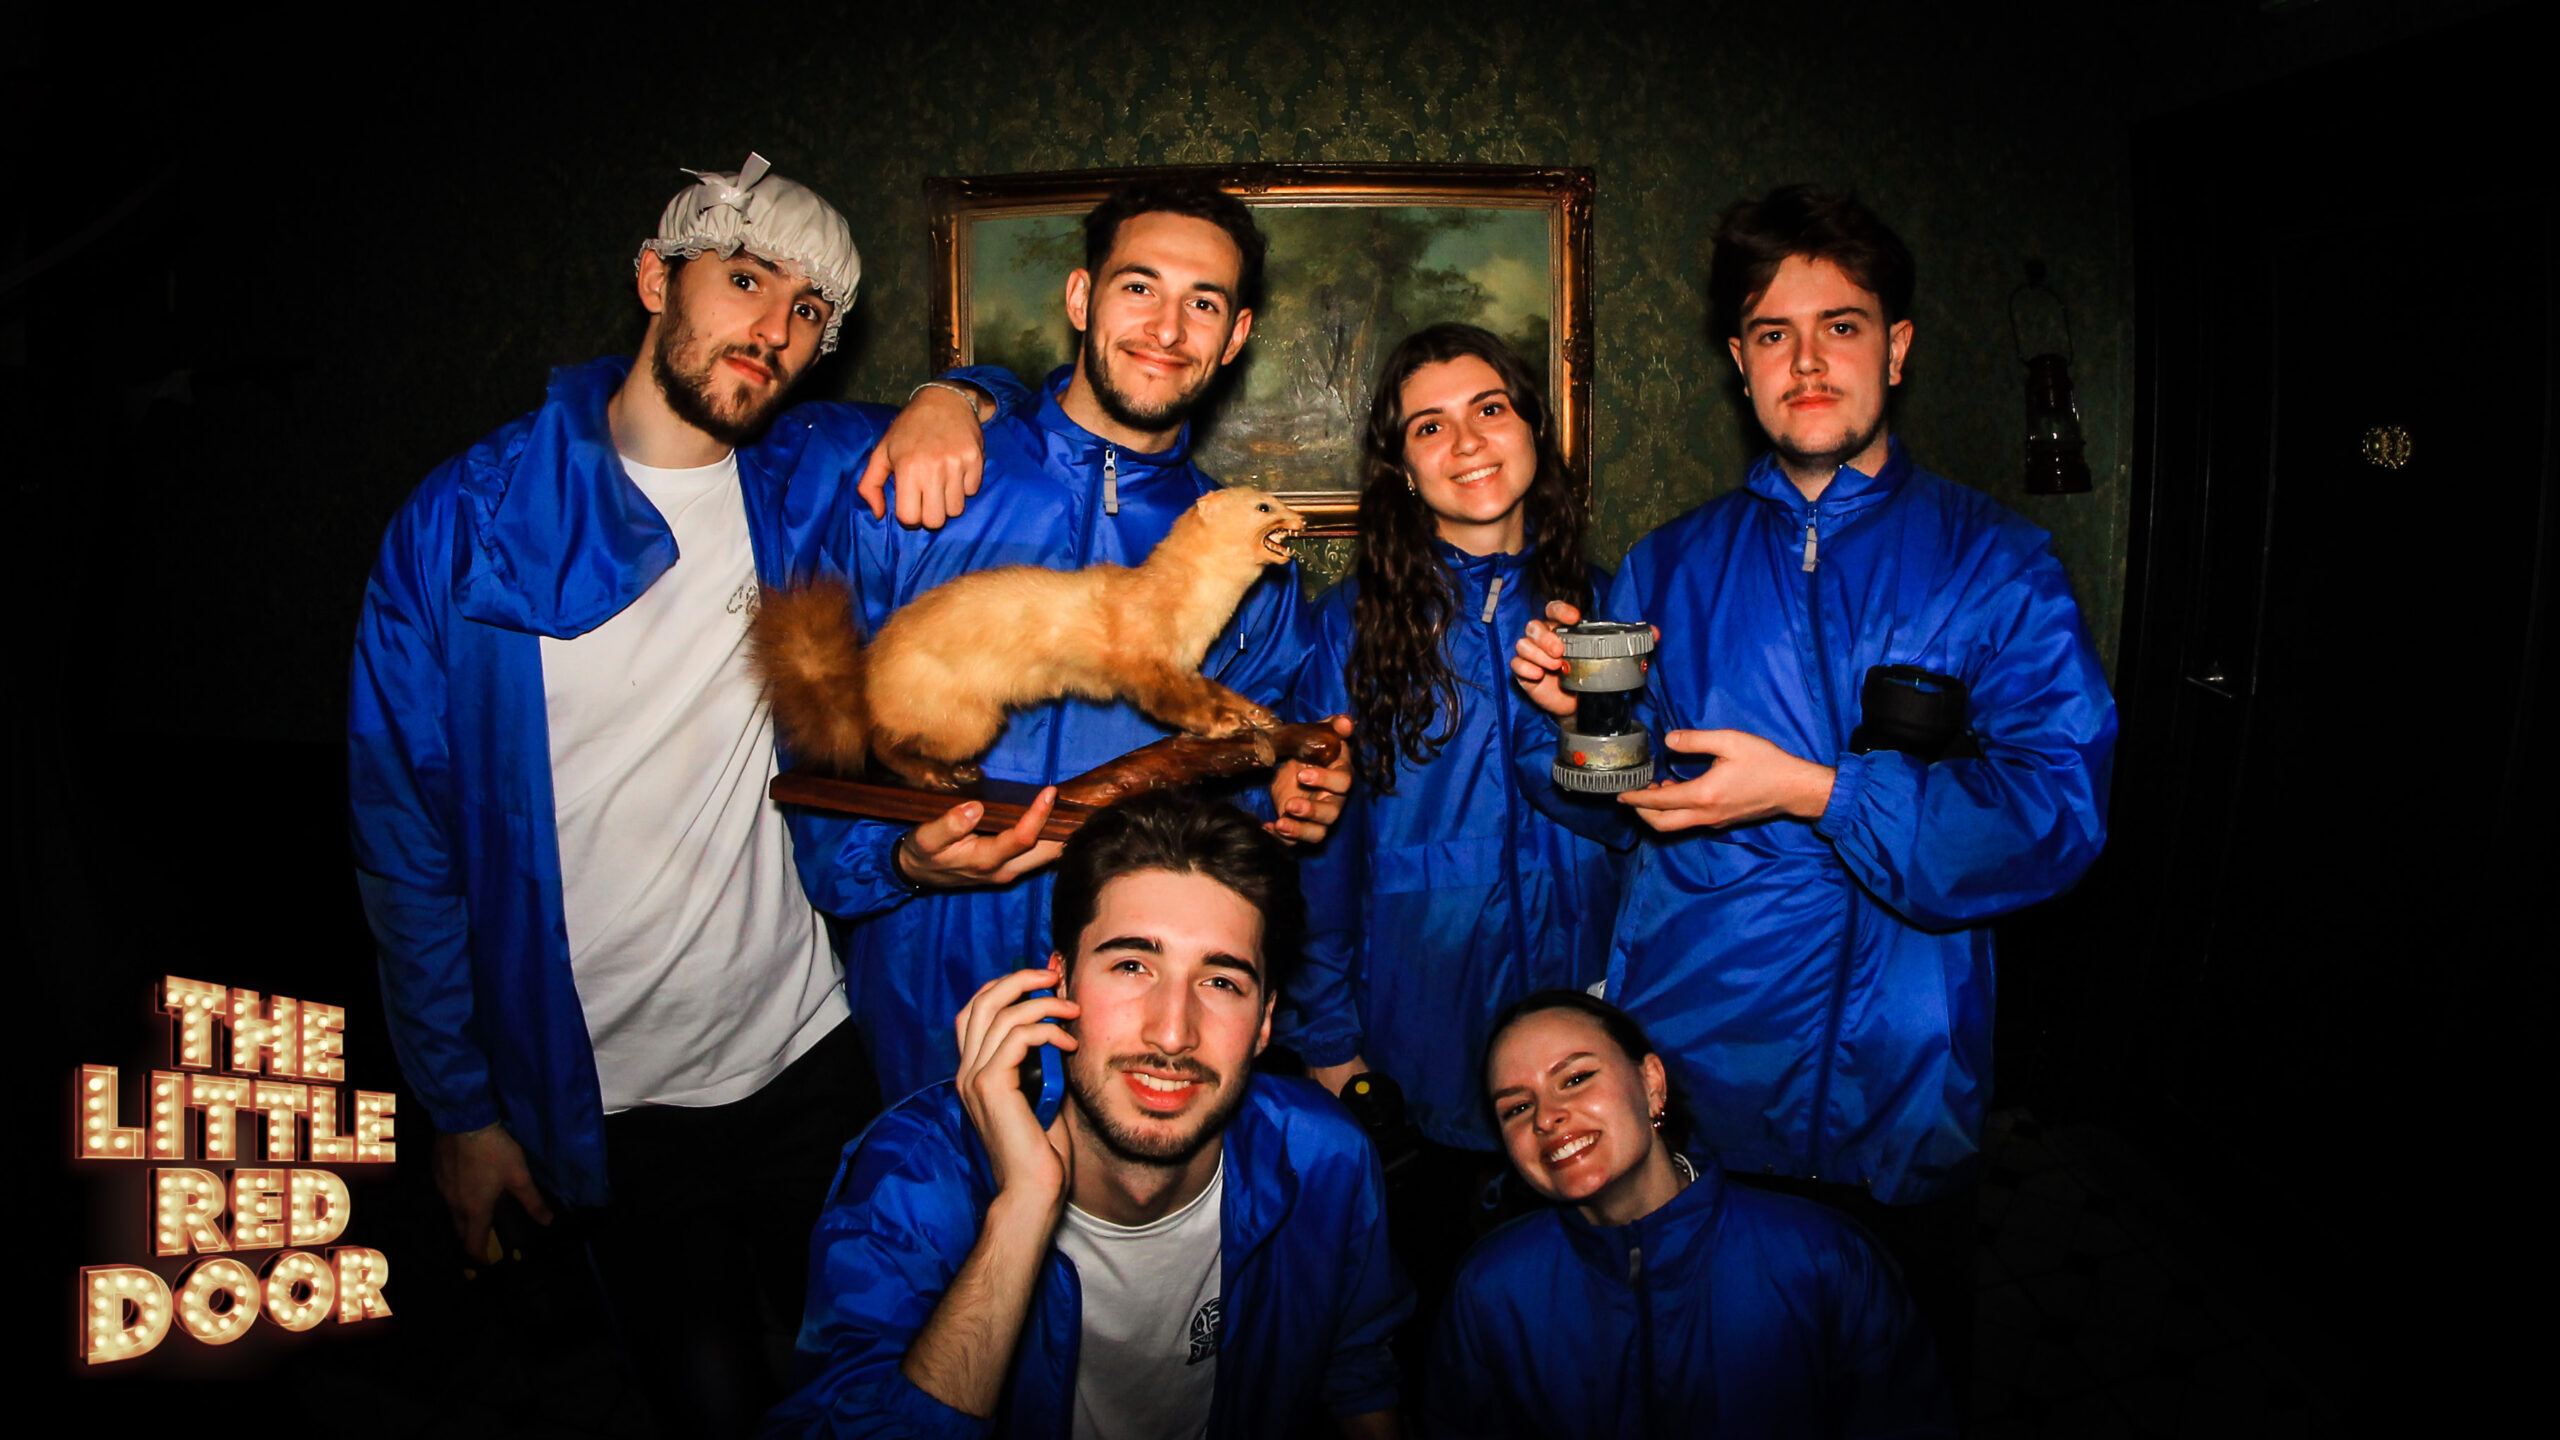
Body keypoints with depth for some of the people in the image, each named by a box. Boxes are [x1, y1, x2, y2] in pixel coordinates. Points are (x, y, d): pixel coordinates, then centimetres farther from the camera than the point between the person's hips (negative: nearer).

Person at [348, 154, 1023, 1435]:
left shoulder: (812, 482, -3)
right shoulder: (466, 522, -9)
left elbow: (1023, 401, 10)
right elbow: (407, 838, -3)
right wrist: (461, 1104, -1)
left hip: (809, 1053, 2)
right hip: (607, 1102, -2)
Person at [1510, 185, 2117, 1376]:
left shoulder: (1994, 563, -3)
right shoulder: (1671, 567, 6)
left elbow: (2057, 809, -14)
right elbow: (1619, 805, 5)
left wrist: (1811, 793, -22)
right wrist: (1576, 715, -16)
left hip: (1895, 1094, -1)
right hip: (1677, 1075, 2)